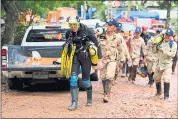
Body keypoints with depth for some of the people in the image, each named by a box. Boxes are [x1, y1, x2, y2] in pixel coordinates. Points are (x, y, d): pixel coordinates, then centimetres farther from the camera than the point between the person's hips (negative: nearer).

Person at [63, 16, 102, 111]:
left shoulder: (86, 31, -13)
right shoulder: (69, 33, -1)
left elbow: (97, 44, -7)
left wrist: (99, 59, -5)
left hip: (86, 57, -3)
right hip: (75, 57, 3)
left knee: (85, 80, 4)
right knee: (73, 79, -11)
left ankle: (89, 99, 29)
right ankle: (74, 103, -7)